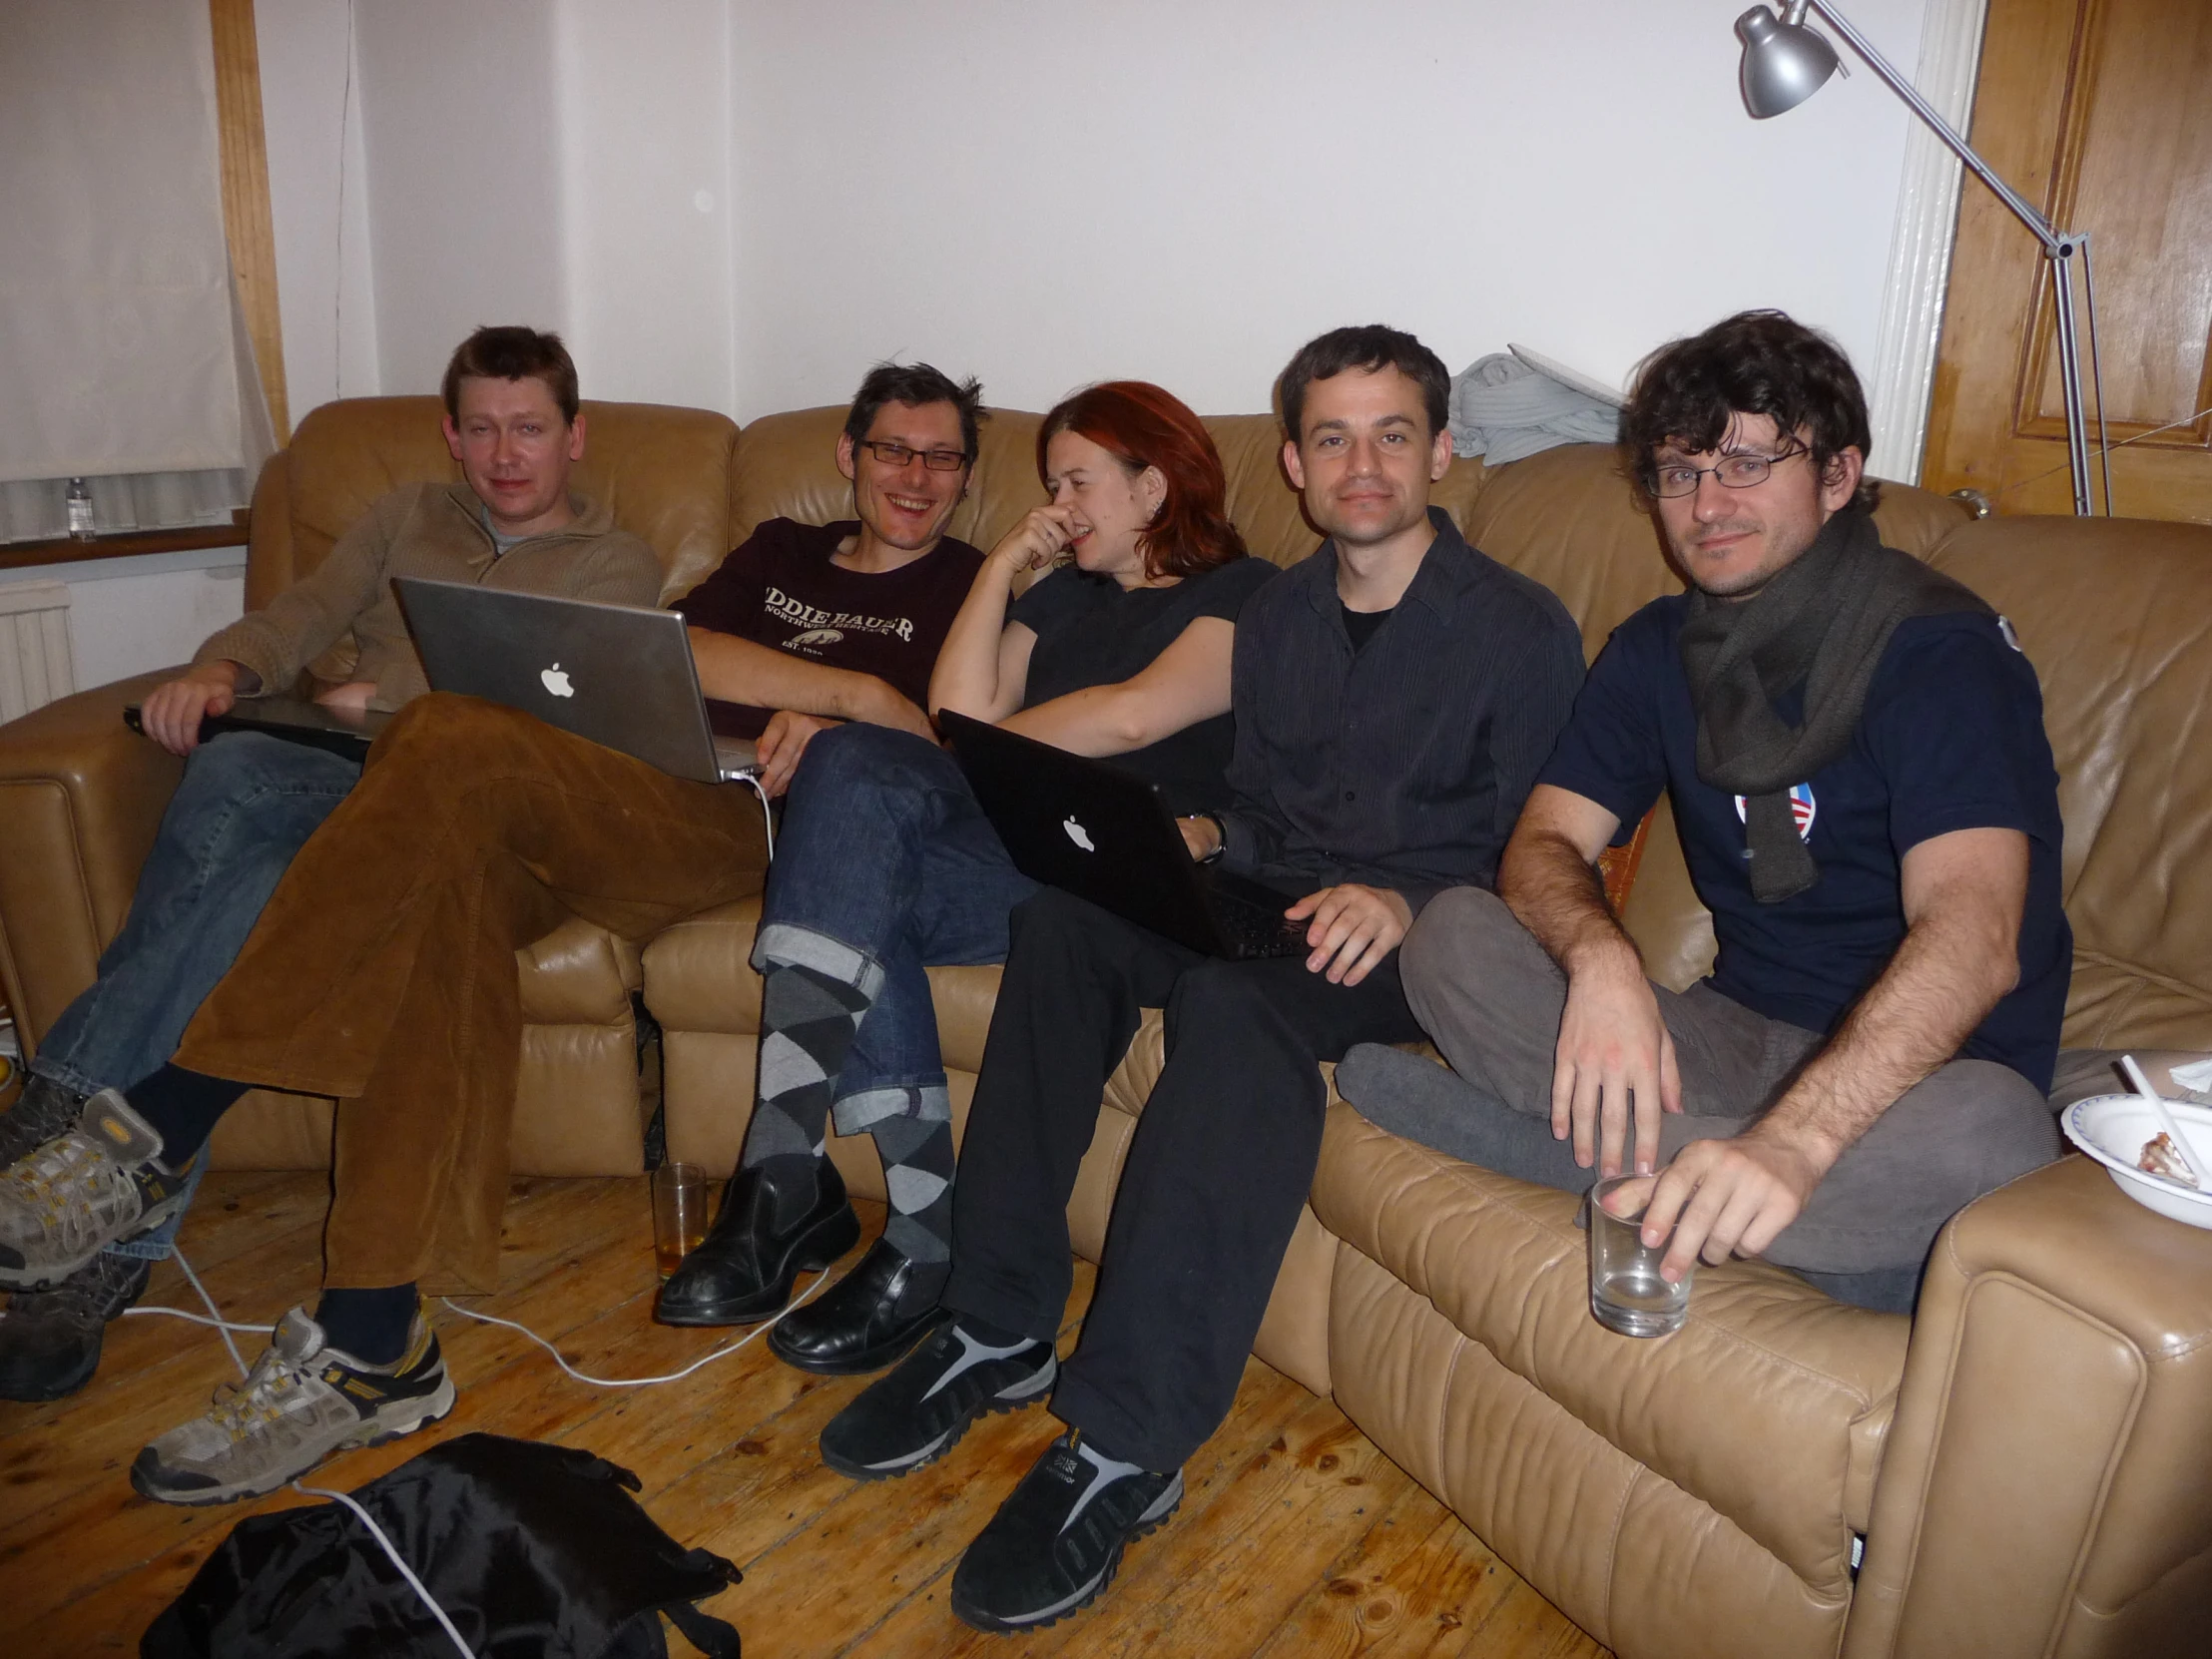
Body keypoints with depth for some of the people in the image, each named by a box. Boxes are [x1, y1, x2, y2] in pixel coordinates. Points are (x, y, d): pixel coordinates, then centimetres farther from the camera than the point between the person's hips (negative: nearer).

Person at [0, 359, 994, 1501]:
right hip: (620, 815, 5)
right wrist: (852, 689, -2)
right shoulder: (779, 552, 30)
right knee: (454, 876, -29)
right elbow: (678, 655, 11)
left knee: (458, 744, -29)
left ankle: (163, 1123, -23)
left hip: (747, 826, -5)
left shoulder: (967, 586, 18)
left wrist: (833, 726, -12)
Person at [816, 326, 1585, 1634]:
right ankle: (1000, 1333, -18)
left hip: (1417, 943, -5)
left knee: (1236, 993, -37)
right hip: (1270, 901, 6)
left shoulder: (1522, 630, -2)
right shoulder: (1279, 616, 16)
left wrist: (1404, 902, -24)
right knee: (1065, 912, -23)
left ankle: (1125, 1447, -34)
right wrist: (1202, 835, -4)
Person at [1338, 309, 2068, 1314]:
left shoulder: (1939, 652, -14)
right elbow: (1545, 842, -4)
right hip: (1740, 1038, 4)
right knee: (1453, 936, -14)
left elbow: (1974, 936, -28)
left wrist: (1794, 1137, -44)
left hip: (1911, 1074, -4)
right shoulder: (1659, 648, 6)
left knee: (1991, 1136, -39)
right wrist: (1601, 962, -29)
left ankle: (1516, 1137, -25)